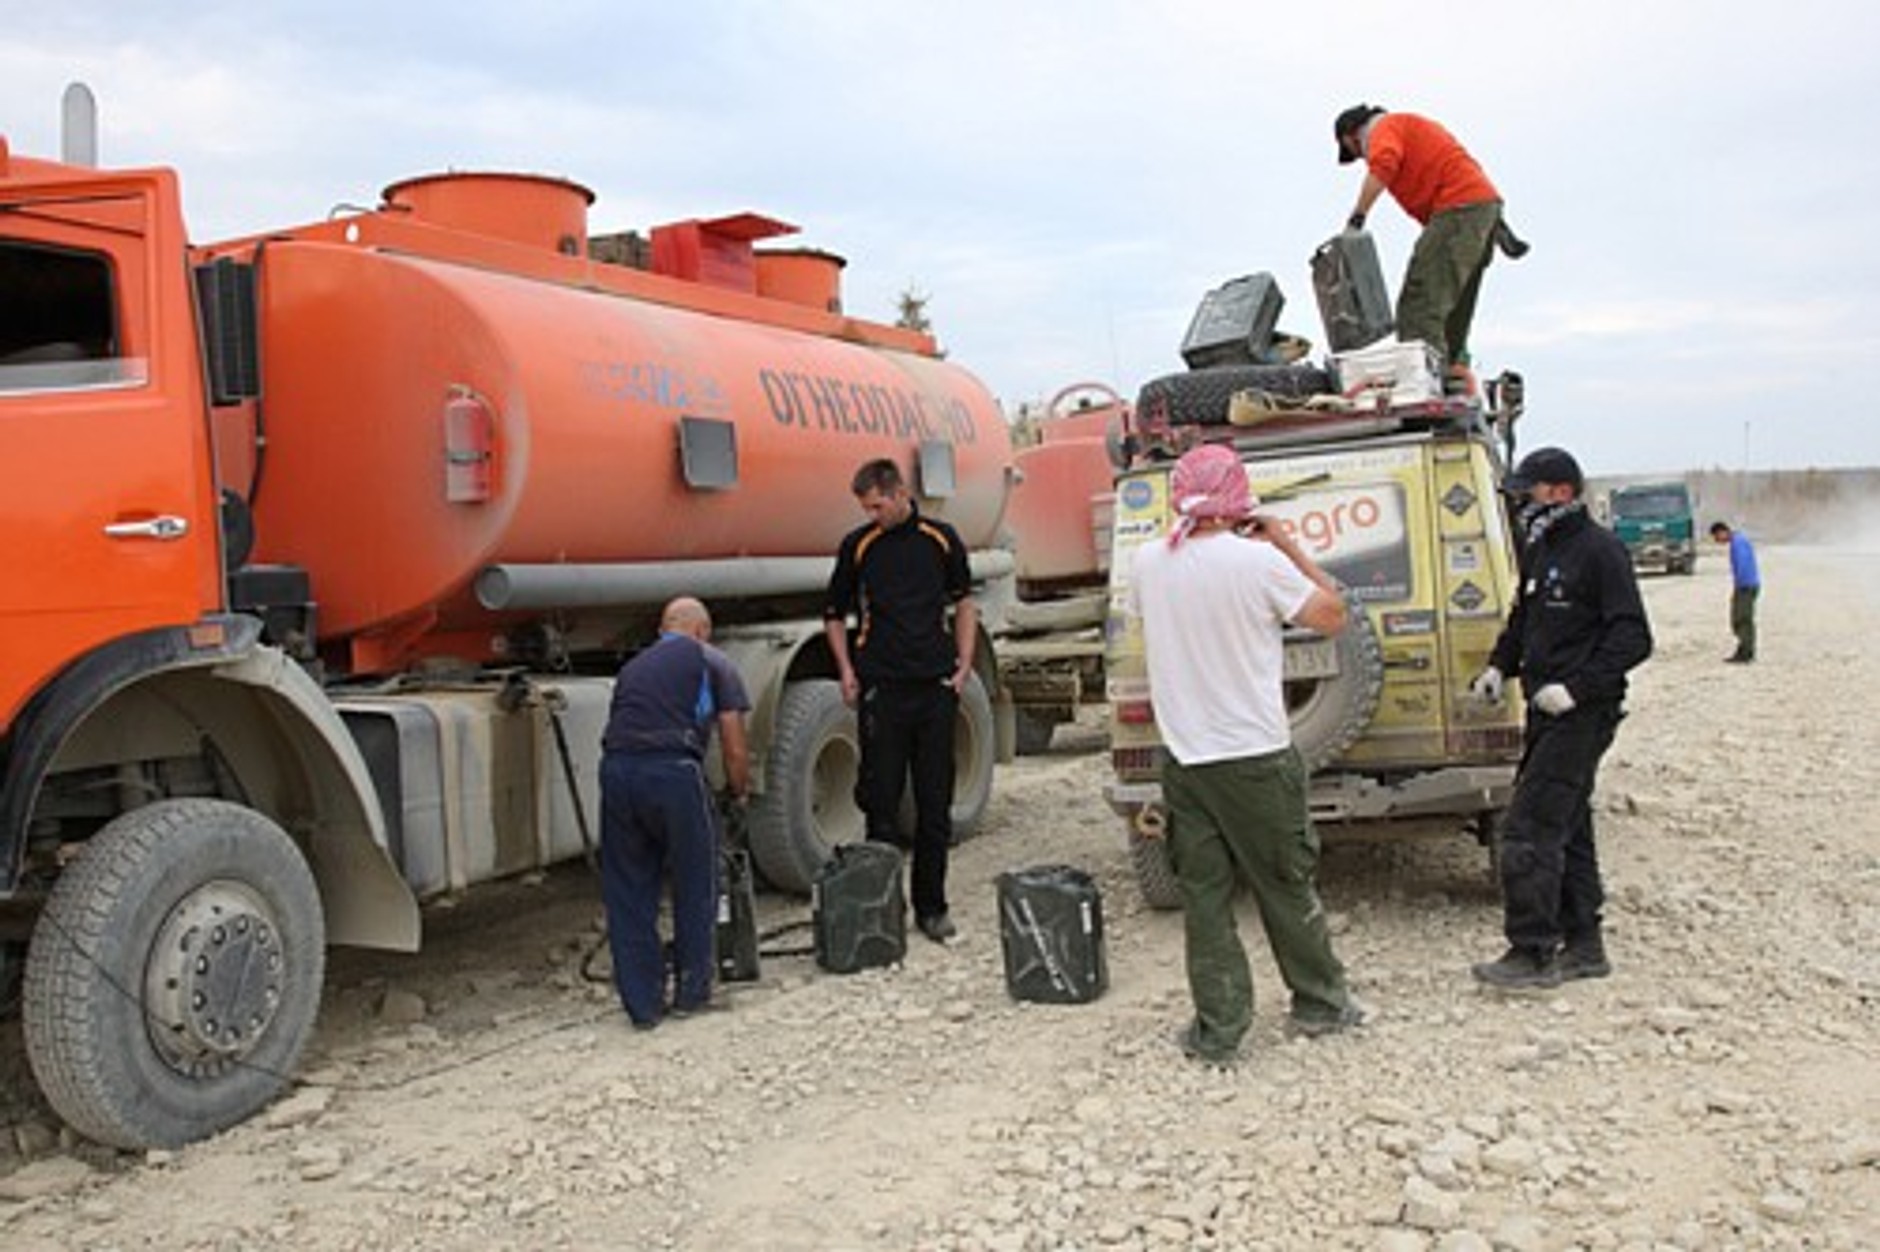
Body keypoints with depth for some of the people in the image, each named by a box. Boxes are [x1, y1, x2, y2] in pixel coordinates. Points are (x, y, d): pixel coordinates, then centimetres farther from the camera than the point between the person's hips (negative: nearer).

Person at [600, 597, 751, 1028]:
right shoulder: (713, 663, 17)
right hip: (674, 770, -4)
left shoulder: (633, 666, 30)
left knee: (627, 894, 16)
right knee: (695, 889, 16)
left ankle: (643, 1004, 20)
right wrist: (739, 795, 32)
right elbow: (734, 751, 13)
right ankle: (691, 993, 26)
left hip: (616, 769, 4)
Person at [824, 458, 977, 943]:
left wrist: (964, 664, 5)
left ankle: (931, 906, 14)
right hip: (881, 686, -1)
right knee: (882, 800, 1)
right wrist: (847, 671, 0)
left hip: (935, 685, 1)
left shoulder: (941, 538, 6)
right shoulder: (857, 546, 4)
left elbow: (963, 603, 16)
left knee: (935, 802, 5)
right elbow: (834, 614, 12)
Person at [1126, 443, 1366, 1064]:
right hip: (1255, 755, -3)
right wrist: (1288, 545, 3)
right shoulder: (1259, 560, -14)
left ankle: (1217, 1030, 10)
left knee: (1204, 894, 8)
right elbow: (1331, 617, -2)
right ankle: (1320, 1002, 29)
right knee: (1287, 886, 13)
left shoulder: (1147, 562, -2)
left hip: (1184, 757, 3)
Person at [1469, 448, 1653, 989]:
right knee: (1566, 827, 15)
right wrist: (1499, 666, 10)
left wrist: (1575, 689, -23)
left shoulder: (1599, 550, -13)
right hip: (1547, 711, 9)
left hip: (1581, 715, -9)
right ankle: (1583, 945, 25)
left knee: (1528, 831, -10)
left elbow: (1632, 638, -17)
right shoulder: (1539, 553, 15)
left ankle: (1533, 953, -4)